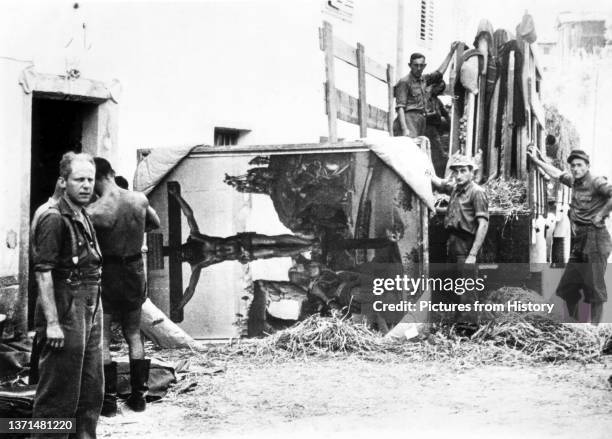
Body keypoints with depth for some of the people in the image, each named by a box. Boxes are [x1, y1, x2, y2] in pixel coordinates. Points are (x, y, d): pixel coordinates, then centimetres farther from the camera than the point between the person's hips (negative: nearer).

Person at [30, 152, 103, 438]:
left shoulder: (83, 218, 15)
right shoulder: (54, 219, -13)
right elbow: (43, 272, -18)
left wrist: (95, 314, 17)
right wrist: (52, 323, -22)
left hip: (89, 315, 9)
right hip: (65, 316, -9)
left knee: (91, 392, 14)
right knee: (58, 395, -4)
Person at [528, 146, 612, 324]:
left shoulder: (596, 182, -11)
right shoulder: (574, 181, 11)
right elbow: (556, 173, 28)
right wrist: (537, 160, 30)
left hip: (594, 239, -8)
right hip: (578, 242, 9)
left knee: (594, 287, -5)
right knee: (567, 288, 13)